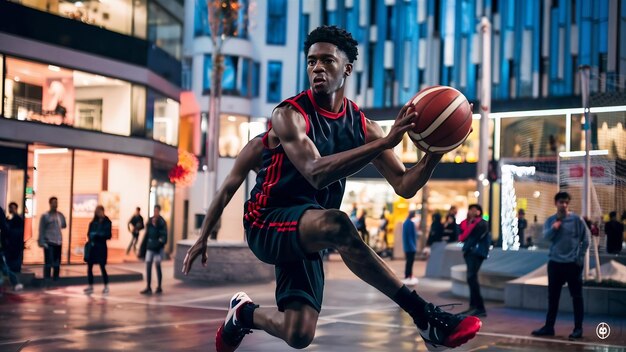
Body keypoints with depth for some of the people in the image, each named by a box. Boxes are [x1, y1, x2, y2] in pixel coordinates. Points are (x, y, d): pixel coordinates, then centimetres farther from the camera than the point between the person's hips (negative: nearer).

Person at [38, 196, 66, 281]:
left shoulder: (60, 215, 11)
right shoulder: (45, 216, -4)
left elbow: (64, 225, 23)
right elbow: (41, 230, -6)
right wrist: (42, 242, -12)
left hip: (58, 242, 5)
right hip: (49, 243, -5)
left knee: (57, 263, 11)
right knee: (48, 263, -8)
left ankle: (56, 279, 20)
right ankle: (46, 280, -4)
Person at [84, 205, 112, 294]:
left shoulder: (107, 222, -4)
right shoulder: (93, 222, 8)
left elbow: (108, 236, -8)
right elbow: (89, 233, 11)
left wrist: (98, 235, -20)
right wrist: (90, 238, -10)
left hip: (101, 247, -5)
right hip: (92, 246, 5)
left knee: (102, 267, -2)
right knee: (89, 266, 3)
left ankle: (106, 286, 10)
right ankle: (90, 286, 13)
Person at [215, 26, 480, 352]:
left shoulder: (361, 125, 4)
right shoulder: (290, 114, -14)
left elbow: (405, 185, 3)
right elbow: (316, 174, -32)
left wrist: (435, 152, -17)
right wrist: (385, 142, -37)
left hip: (305, 233, 6)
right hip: (267, 223, -6)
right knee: (336, 223, -38)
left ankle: (245, 313, 30)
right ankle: (427, 319, -34)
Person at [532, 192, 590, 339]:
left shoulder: (576, 219, -3)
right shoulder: (550, 220, 5)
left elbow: (585, 239, -1)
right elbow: (546, 236, -10)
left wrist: (580, 257, -4)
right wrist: (555, 226, -25)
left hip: (572, 263, -3)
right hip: (555, 263, 3)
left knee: (577, 296, 1)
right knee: (553, 297, 8)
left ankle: (578, 328, 7)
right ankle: (549, 326, 16)